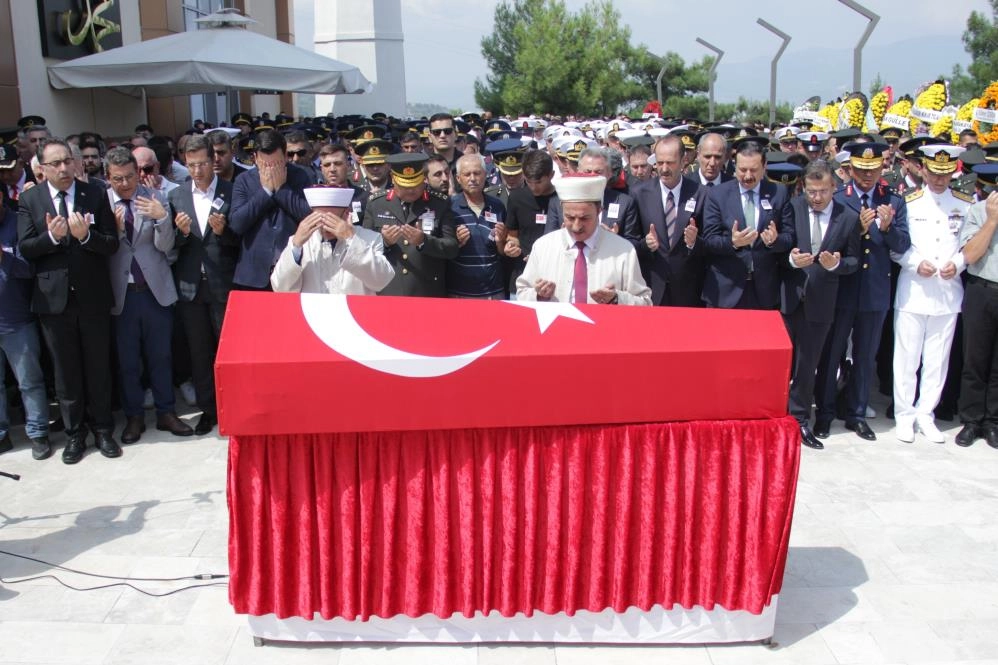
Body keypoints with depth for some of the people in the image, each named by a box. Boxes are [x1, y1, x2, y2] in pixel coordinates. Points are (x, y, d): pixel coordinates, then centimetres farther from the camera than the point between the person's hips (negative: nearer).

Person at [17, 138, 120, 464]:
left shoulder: (95, 195, -1)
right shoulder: (30, 200, 1)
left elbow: (112, 245, -5)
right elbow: (25, 248, -4)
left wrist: (86, 235, -23)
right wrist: (51, 236, -21)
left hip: (93, 297, 0)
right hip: (53, 299, 1)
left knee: (98, 367, 10)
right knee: (65, 371, 11)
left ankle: (103, 429, 24)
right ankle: (74, 433, 24)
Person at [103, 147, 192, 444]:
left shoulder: (155, 200, -1)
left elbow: (165, 246, -5)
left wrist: (162, 218, -21)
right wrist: (114, 228, -22)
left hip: (155, 289, 0)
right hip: (121, 293, 0)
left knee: (160, 356, 10)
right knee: (127, 360, 9)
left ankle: (166, 413, 23)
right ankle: (134, 417, 23)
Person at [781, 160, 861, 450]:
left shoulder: (849, 219, -2)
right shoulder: (792, 208, -3)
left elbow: (854, 260, 4)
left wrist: (836, 264, -16)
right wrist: (791, 258, -20)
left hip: (820, 301, 1)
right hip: (787, 296, 0)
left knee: (807, 363, 11)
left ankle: (800, 419, 23)